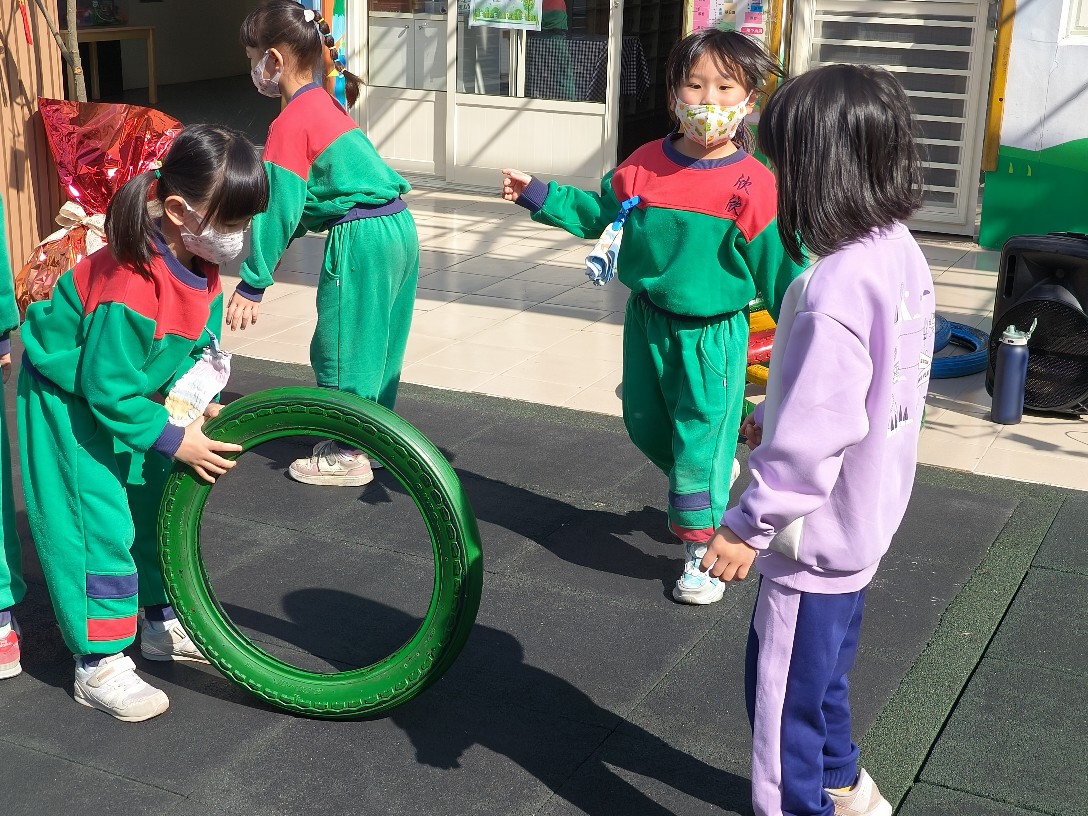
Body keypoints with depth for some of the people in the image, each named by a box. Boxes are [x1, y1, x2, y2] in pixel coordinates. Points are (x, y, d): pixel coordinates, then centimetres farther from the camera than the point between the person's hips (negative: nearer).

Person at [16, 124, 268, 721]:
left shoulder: (201, 261, -13)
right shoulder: (132, 286, -38)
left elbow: (198, 341, 4)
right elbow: (107, 389, -31)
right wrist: (175, 440, -26)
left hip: (133, 389, 9)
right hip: (69, 396, -8)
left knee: (158, 504, 15)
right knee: (99, 522, -7)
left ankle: (160, 625, 32)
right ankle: (98, 668, 3)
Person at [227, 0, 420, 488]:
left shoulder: (290, 123, -12)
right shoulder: (324, 104, 15)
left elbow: (278, 209, -14)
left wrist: (252, 284, -9)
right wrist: (279, 245, 23)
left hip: (361, 240, -9)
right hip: (398, 228, 9)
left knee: (341, 349, 4)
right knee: (376, 344, 18)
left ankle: (345, 457, 14)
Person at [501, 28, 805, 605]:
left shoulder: (753, 185, -15)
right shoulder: (644, 166, -3)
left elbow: (779, 268, -10)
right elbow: (597, 213, 14)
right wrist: (537, 195, 8)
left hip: (711, 335, -5)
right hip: (647, 321, 5)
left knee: (700, 439, 1)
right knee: (645, 424, 20)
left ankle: (699, 556, 18)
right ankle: (712, 476, 49)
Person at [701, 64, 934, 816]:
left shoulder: (836, 287, -30)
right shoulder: (901, 253, 0)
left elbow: (815, 430, -30)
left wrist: (751, 524, -21)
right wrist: (773, 419, 18)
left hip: (817, 530, -10)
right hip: (862, 517, 10)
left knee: (784, 687, 8)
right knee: (823, 666, 27)